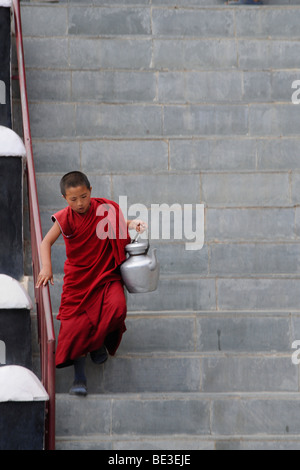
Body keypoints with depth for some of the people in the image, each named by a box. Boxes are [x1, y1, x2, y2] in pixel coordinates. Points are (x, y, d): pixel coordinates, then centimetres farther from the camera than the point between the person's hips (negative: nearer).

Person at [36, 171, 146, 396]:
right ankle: (79, 377, 3)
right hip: (78, 278, -1)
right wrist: (46, 267, -18)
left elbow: (121, 226, 14)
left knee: (117, 307, -24)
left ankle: (99, 341, 10)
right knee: (77, 325, -7)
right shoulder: (66, 218, -9)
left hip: (106, 274, 1)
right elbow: (46, 243, -3)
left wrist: (133, 224, -8)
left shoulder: (106, 210, -5)